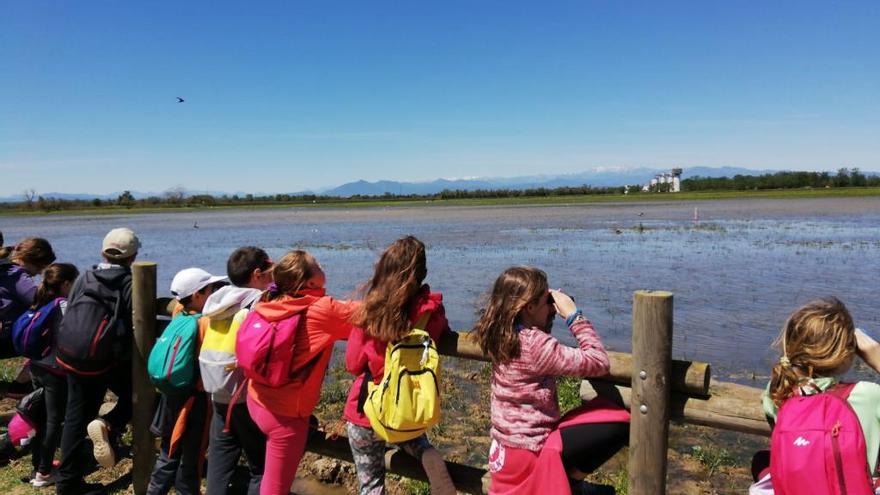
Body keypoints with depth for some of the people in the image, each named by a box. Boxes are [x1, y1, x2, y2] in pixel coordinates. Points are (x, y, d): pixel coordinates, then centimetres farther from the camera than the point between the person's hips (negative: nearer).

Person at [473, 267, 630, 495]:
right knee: (619, 421, -7)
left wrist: (551, 314, 4)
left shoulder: (502, 335, -1)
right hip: (529, 449, -9)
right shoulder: (534, 344, -25)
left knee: (604, 409, 17)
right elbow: (599, 362, -21)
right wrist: (574, 315, -15)